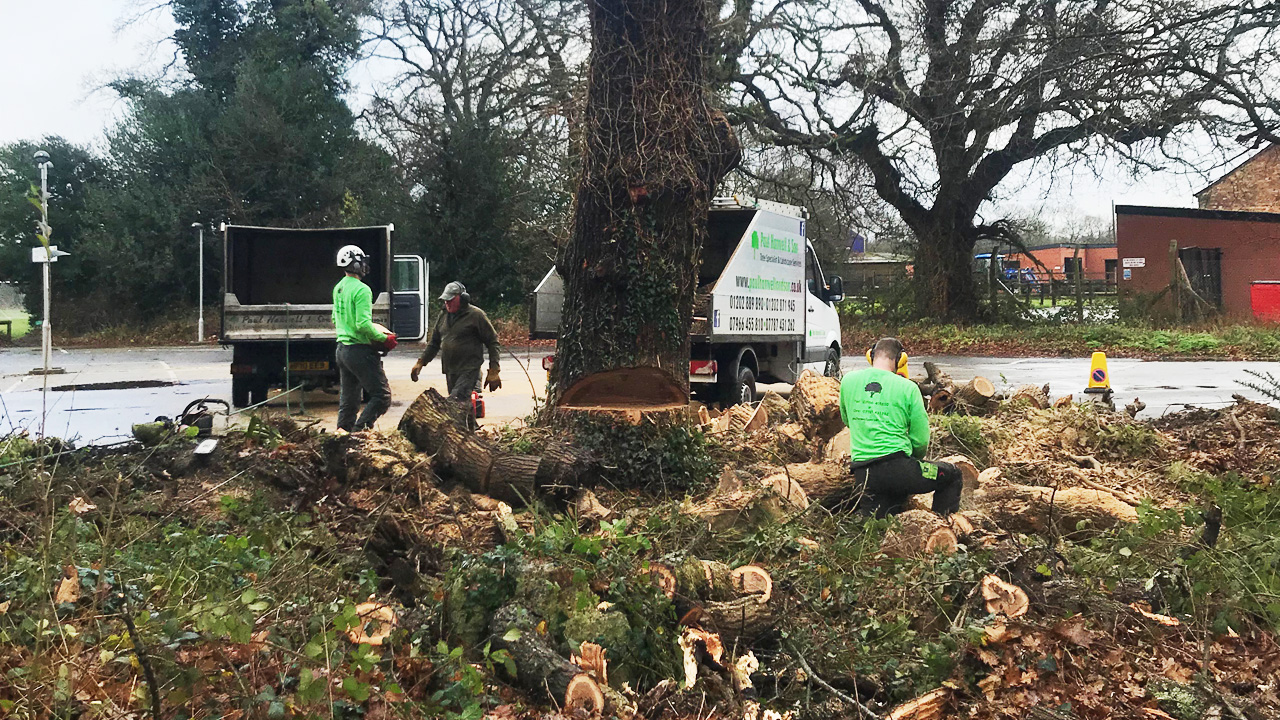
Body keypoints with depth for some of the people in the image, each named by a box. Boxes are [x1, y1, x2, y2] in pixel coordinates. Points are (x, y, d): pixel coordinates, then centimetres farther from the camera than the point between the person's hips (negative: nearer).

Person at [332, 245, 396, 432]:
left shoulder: (338, 288, 12)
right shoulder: (361, 290, -16)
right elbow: (363, 324, -23)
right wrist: (384, 338, -13)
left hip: (342, 350, 9)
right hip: (360, 351, -9)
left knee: (348, 399, 15)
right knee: (382, 396, -6)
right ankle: (359, 430, -15)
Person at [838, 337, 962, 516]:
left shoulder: (848, 381, 6)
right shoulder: (907, 388, -4)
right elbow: (921, 441, 1)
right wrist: (915, 461, 21)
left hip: (861, 474, 4)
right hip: (897, 468, -4)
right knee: (952, 474, 18)